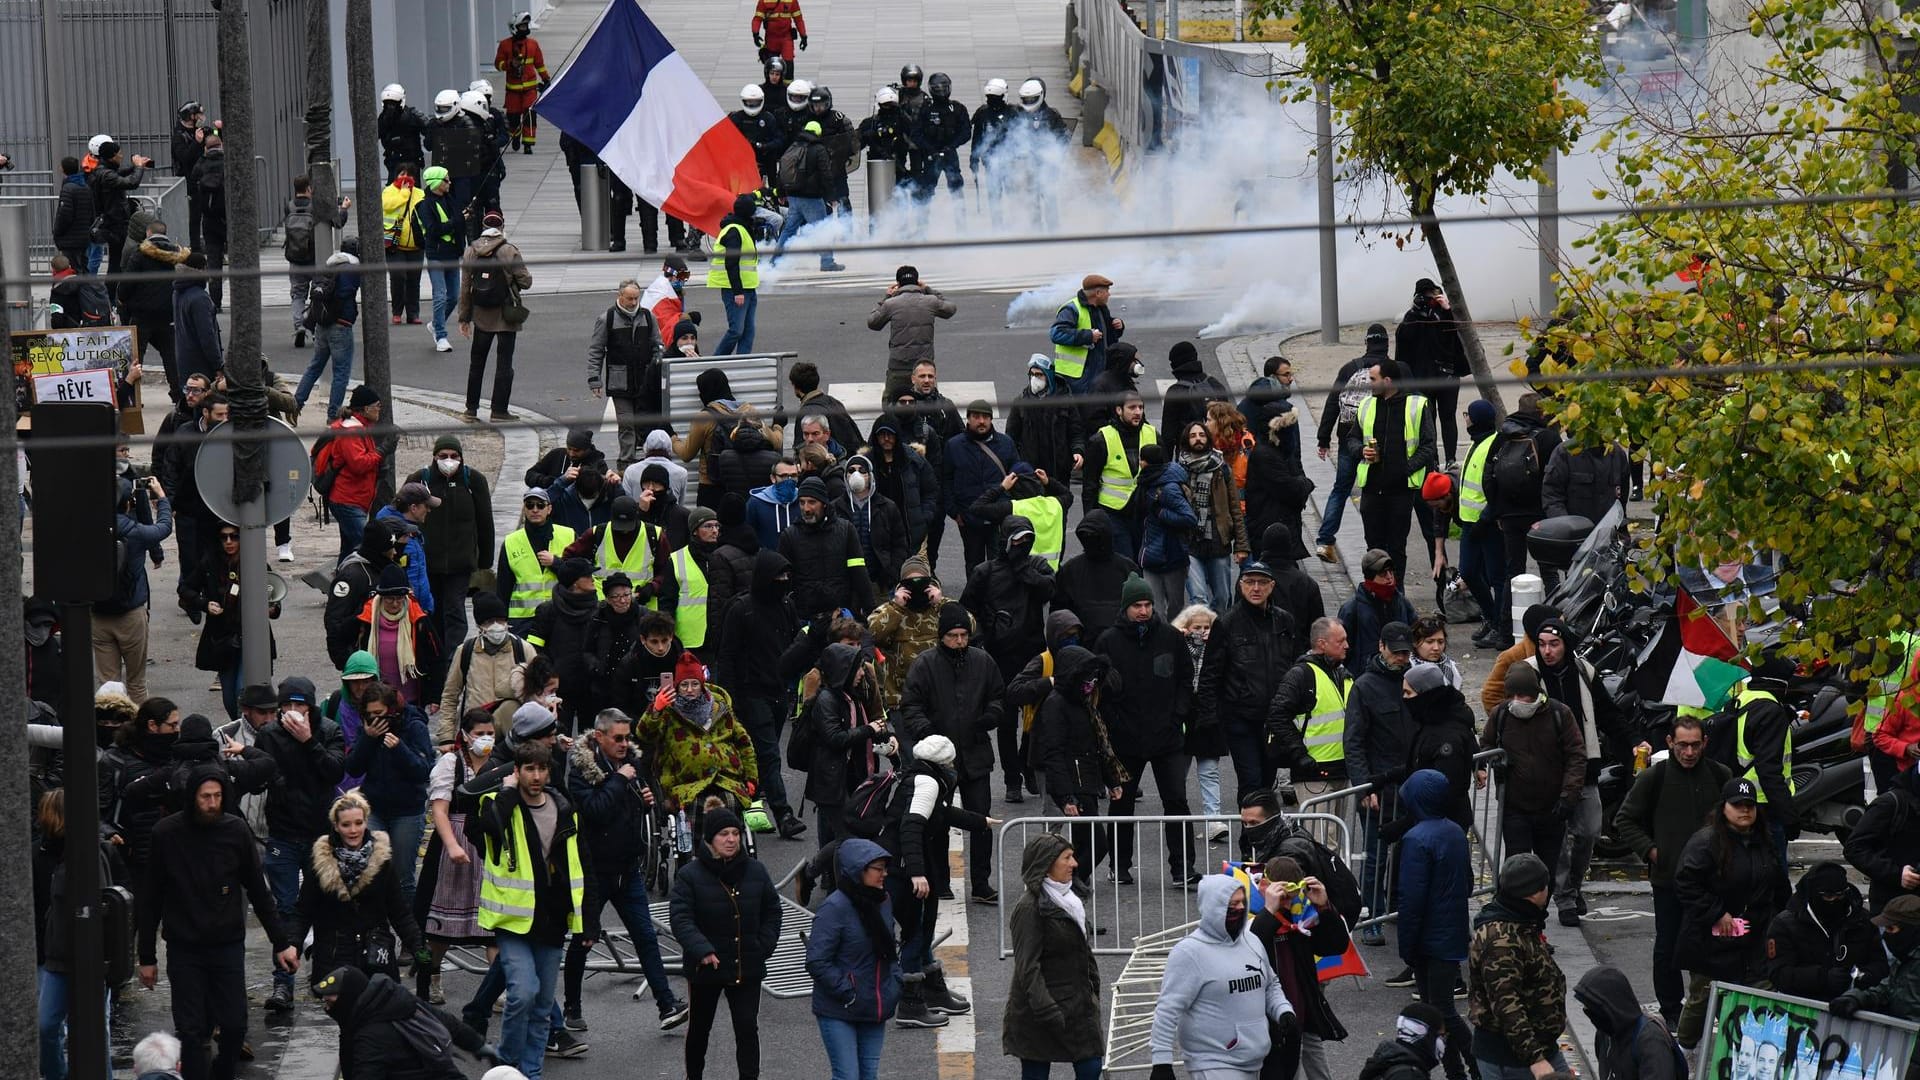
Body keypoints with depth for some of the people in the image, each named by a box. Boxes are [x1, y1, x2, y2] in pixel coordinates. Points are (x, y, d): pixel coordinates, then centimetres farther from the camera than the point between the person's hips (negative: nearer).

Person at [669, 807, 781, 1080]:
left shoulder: (755, 871, 1)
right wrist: (702, 951, -32)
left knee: (747, 1029, -6)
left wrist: (763, 947, -2)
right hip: (705, 969, -1)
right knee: (700, 1029, 16)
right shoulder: (690, 875, -11)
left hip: (747, 969, 1)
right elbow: (681, 918, -18)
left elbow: (772, 911, 12)